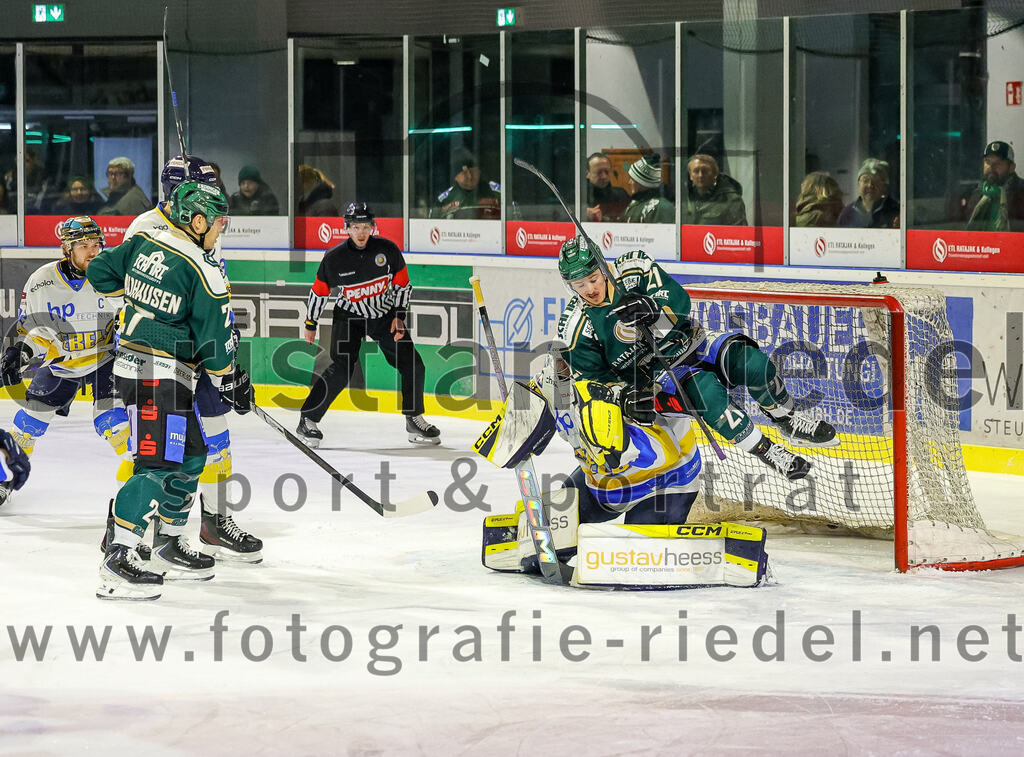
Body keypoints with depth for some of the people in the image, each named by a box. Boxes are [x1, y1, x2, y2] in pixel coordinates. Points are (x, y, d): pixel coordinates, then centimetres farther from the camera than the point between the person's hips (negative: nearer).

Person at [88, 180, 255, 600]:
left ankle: (170, 546, 26)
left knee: (190, 455, 18)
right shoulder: (202, 271, -16)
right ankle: (118, 560, -20)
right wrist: (231, 381, 4)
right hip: (158, 373, -9)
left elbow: (100, 272, 16)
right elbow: (213, 338, -10)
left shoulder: (143, 242, 5)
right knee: (157, 463, -14)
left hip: (131, 357, 9)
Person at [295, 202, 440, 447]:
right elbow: (319, 291, -2)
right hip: (348, 316, -3)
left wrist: (399, 316, -5)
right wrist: (310, 325, 2)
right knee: (340, 370, -19)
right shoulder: (334, 257, -14)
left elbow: (402, 284, 1)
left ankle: (414, 420, 15)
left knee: (412, 365, -3)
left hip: (384, 315, 3)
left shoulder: (387, 250, -11)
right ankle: (307, 420, -9)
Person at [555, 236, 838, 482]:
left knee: (751, 363, -23)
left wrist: (653, 308, -36)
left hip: (691, 348, 3)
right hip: (657, 378, -3)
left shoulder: (632, 270, -8)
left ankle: (789, 422, 2)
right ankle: (766, 451, -26)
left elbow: (679, 301, -14)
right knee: (704, 387, -35)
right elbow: (593, 379, -4)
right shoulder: (576, 328, -9)